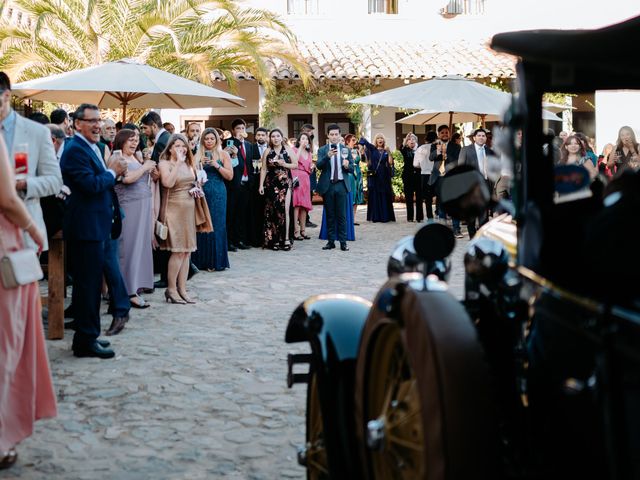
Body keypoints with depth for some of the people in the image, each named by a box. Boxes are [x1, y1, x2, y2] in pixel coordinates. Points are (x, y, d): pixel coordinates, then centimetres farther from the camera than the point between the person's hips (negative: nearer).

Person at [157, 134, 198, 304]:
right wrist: (178, 162, -18)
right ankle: (171, 289, 0)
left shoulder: (188, 164, 14)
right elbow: (168, 183, -22)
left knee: (187, 251, 5)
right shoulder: (164, 163, -5)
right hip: (174, 208, -7)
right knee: (178, 251, -10)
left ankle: (182, 289, 10)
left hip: (189, 209, 7)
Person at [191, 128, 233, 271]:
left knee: (216, 226, -2)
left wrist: (217, 165, -11)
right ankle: (203, 260, 9)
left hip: (217, 193, -2)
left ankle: (216, 261, 5)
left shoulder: (223, 154, 5)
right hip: (201, 192, 2)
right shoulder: (198, 155, 10)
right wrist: (199, 164, -9)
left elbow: (229, 176, -2)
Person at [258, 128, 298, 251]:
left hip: (285, 182, -1)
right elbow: (263, 169, 6)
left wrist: (285, 164, -12)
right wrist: (261, 185, 0)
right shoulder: (267, 151, 7)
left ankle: (286, 238, -3)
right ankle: (274, 239, 6)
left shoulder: (288, 150, 4)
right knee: (272, 211, 0)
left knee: (285, 209, -8)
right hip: (271, 184, 1)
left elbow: (295, 165, 6)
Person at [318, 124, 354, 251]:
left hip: (341, 185, 0)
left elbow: (352, 169, 8)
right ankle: (331, 241, 11)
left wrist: (347, 166, -15)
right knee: (330, 215, 6)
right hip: (327, 186, 0)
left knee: (342, 215, 0)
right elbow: (319, 165, -11)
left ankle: (343, 242, 3)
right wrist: (327, 156, -27)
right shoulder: (322, 150, 5)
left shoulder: (346, 150, 9)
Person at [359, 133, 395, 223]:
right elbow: (365, 142, -11)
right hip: (374, 176, -1)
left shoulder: (387, 151, 9)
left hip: (384, 177, 1)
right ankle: (375, 217, 3)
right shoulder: (372, 149, 5)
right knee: (374, 196, 0)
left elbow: (390, 163, 2)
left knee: (384, 196, 1)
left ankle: (385, 216, 5)